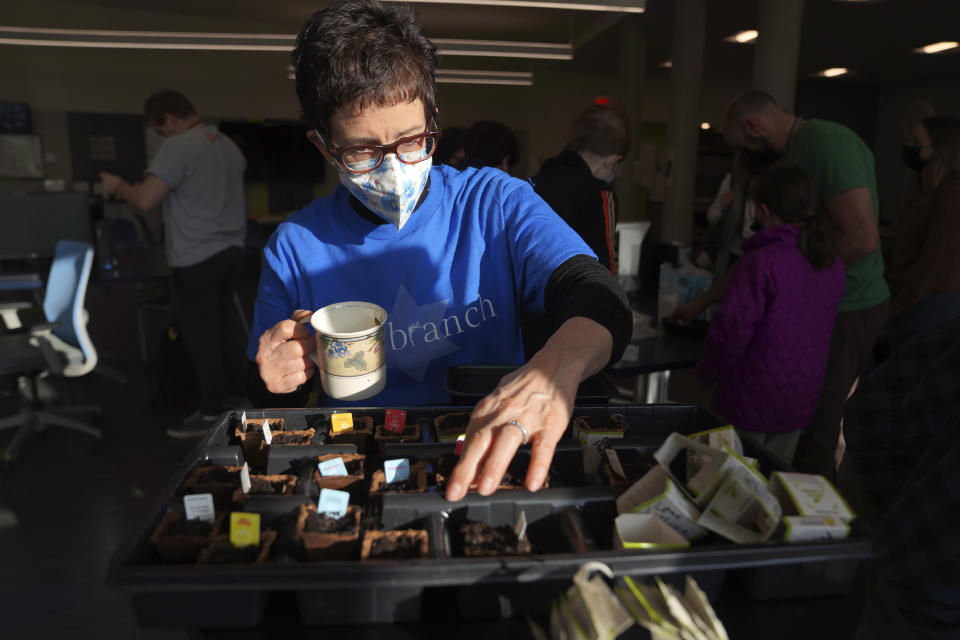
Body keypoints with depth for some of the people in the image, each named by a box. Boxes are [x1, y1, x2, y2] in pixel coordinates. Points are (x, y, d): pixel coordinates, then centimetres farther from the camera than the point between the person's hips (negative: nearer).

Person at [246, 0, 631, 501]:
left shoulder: (495, 203, -6)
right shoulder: (294, 247, -2)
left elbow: (602, 303, -21)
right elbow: (274, 406, 10)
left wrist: (553, 371, -43)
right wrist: (274, 384, -15)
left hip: (488, 464, -1)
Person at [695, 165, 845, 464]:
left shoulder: (759, 262, -21)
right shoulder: (834, 266, 2)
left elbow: (732, 330, -20)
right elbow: (819, 332, 12)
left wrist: (706, 372, -4)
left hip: (752, 403, -6)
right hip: (800, 403, 6)